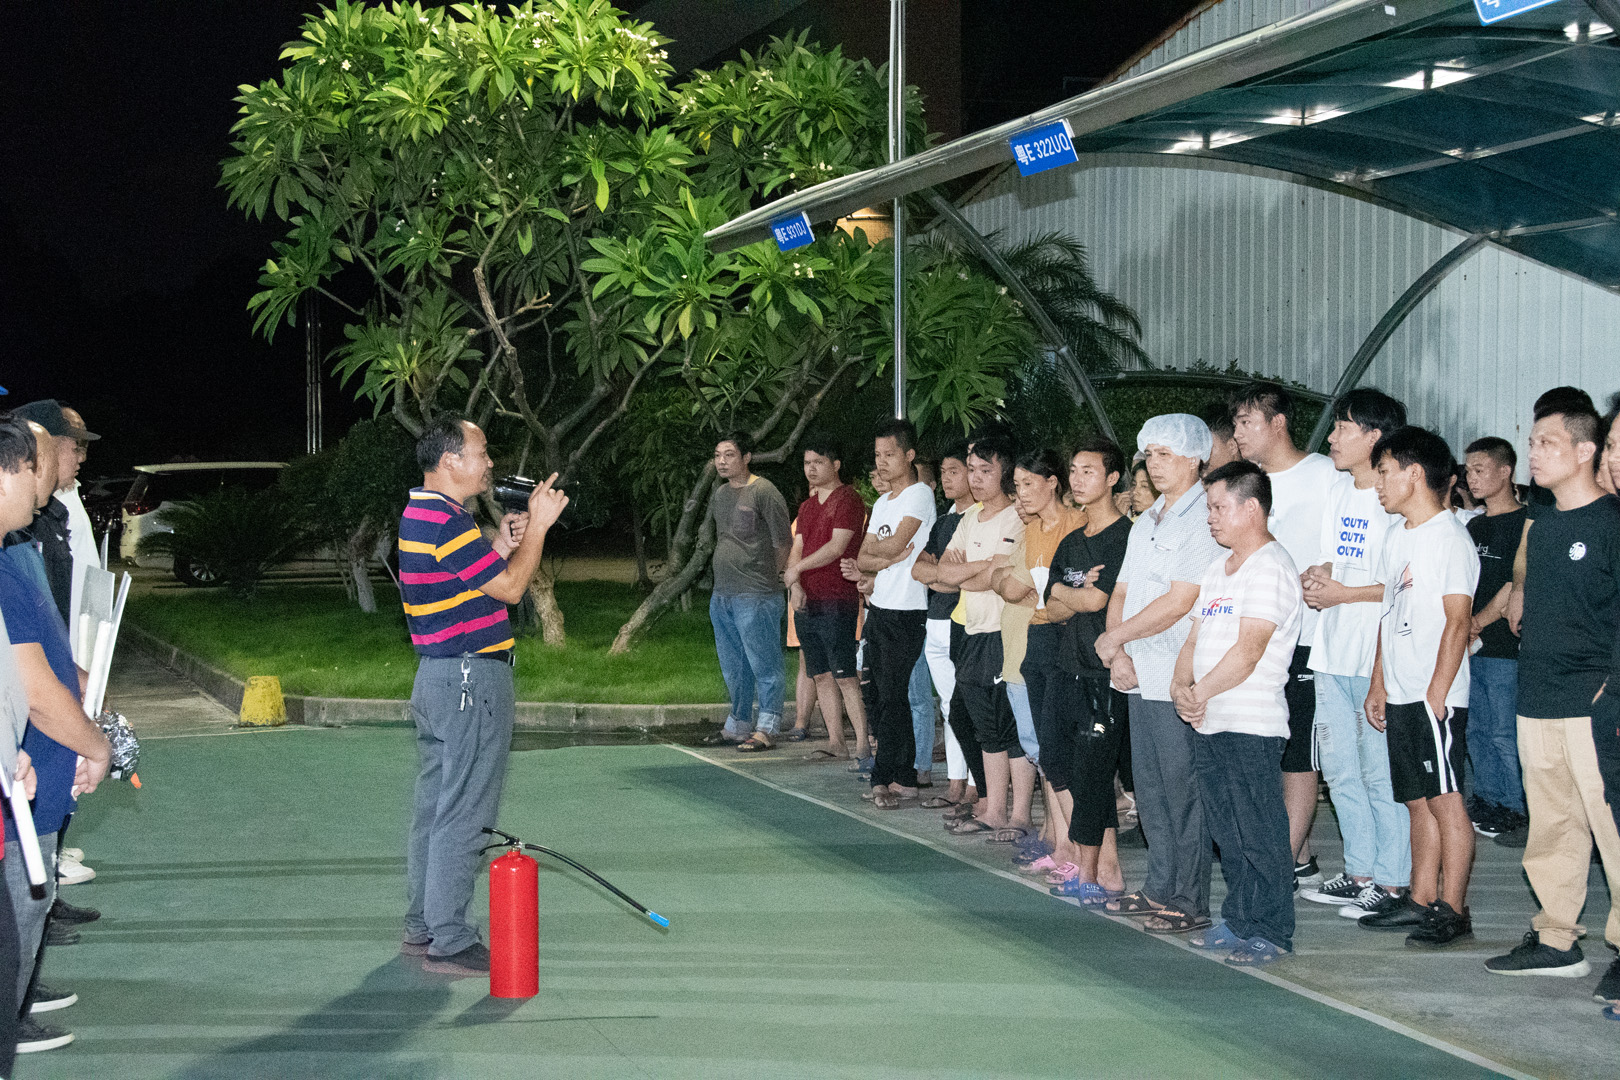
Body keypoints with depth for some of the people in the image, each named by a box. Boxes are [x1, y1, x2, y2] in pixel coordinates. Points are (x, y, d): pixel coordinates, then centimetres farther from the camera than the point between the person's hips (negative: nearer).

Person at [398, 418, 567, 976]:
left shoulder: (420, 514, 15)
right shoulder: (446, 521, -19)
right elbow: (511, 588, -16)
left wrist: (499, 544, 8)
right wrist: (537, 525, -7)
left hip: (435, 675, 11)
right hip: (471, 677, -11)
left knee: (435, 805, 16)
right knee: (463, 814, -6)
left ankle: (422, 927, 23)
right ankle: (449, 943, -3)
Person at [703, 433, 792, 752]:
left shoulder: (764, 492, -10)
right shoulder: (719, 494, 14)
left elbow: (784, 542, -8)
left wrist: (765, 578, 2)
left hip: (756, 596, -8)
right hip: (722, 594, 8)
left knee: (764, 665, -4)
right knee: (733, 667, 15)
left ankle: (766, 729, 1)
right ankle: (738, 725, 25)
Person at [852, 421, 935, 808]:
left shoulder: (920, 494, -6)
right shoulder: (882, 503, 19)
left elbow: (895, 544, -16)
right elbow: (863, 561, 12)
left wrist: (872, 548, 4)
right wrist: (888, 558, -8)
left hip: (905, 612, -9)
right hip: (879, 609, 9)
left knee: (891, 697, -8)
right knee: (890, 696, 9)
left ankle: (883, 778, -5)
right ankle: (904, 778, 13)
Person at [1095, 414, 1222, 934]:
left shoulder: (1204, 521, -12)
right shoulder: (1146, 523, 18)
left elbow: (1178, 603, -19)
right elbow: (1122, 592, 17)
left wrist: (1113, 638, -10)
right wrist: (1119, 652, -1)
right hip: (1140, 677, 9)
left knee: (1183, 790, -4)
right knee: (1150, 788, 14)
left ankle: (1191, 900, 1)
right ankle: (1160, 888, 23)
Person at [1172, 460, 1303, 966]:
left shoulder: (1271, 568, -11)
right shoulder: (1218, 569, 19)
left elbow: (1248, 652, -18)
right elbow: (1195, 639, 18)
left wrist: (1201, 692, -11)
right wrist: (1181, 687, 0)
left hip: (1253, 724, -9)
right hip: (1210, 726, 9)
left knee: (1260, 835, -4)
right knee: (1227, 834, 14)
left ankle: (1273, 933, 1)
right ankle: (1237, 922, 22)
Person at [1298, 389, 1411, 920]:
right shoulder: (1337, 491, 15)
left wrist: (1344, 593, -15)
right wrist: (1315, 577, 2)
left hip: (1378, 656, -9)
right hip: (1332, 651, 9)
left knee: (1381, 772, -4)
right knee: (1341, 771, 13)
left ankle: (1391, 881, 3)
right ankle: (1359, 871, 23)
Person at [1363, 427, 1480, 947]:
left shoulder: (1450, 538, -11)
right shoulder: (1397, 538, 16)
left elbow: (1457, 621, -15)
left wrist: (1437, 693, -18)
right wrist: (1379, 684, 17)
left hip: (1435, 696, -9)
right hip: (1400, 695, 9)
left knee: (1445, 799, -6)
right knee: (1418, 801, 12)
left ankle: (1453, 910, -3)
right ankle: (1421, 900, 17)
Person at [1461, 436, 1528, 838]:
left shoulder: (1523, 523, -9)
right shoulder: (1474, 525, 16)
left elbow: (1516, 586, -14)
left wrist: (1476, 622, -12)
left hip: (1504, 645, -8)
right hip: (1469, 644, 8)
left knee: (1505, 732, -3)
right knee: (1476, 729, 12)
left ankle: (1513, 807, 6)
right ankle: (1488, 799, 21)